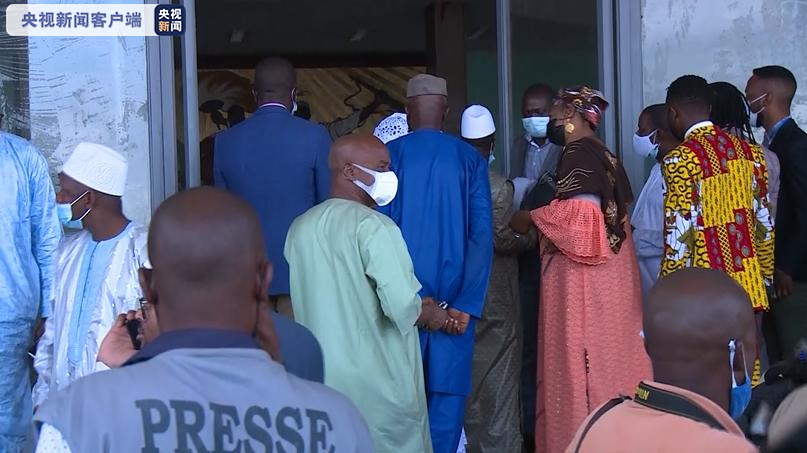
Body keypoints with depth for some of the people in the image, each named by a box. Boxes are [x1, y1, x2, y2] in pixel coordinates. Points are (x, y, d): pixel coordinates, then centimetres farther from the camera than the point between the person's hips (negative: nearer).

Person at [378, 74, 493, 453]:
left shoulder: (390, 154, -3)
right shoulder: (469, 159, 0)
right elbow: (482, 234, -7)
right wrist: (467, 304, -8)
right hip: (454, 297, 0)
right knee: (448, 390, 5)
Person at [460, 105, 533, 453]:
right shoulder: (499, 186, -16)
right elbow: (502, 240, -16)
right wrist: (530, 237, 1)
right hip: (495, 294, -5)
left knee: (468, 370, 15)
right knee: (499, 372, 5)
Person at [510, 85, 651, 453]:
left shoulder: (579, 153, -13)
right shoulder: (601, 154, 16)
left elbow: (582, 210, -24)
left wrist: (531, 218, -10)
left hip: (582, 277, -10)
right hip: (605, 275, 10)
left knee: (581, 356, -5)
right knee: (606, 354, 11)